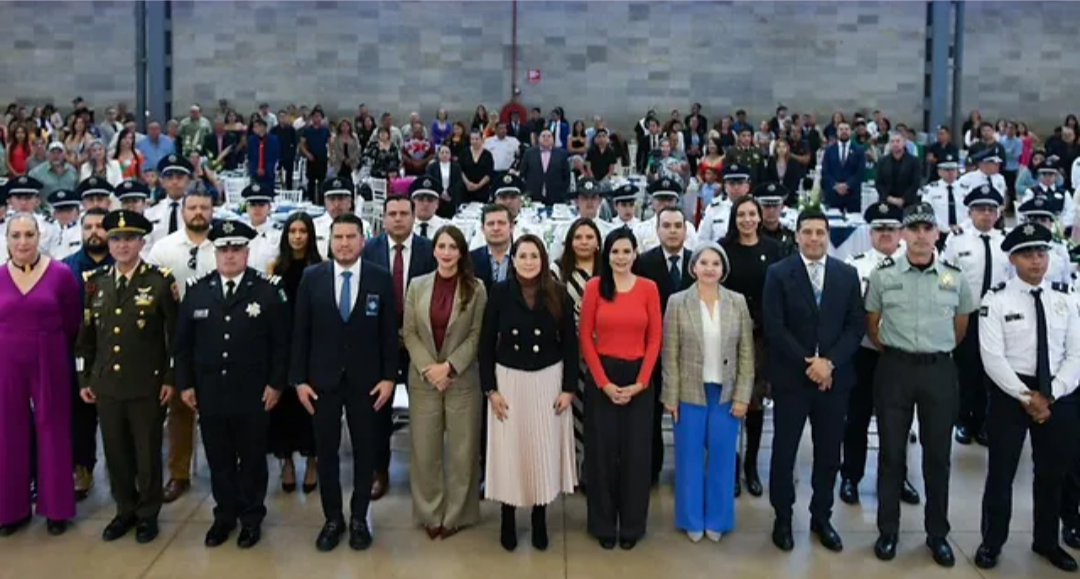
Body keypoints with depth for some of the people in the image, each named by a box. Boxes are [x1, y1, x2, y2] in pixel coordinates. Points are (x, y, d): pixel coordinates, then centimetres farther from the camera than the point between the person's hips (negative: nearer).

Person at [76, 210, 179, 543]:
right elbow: (86, 335, 11)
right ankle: (125, 510, 28)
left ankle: (148, 513, 22)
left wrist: (170, 378, -8)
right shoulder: (95, 282, 7)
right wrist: (84, 379, 9)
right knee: (116, 452, 12)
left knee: (148, 452, 7)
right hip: (106, 384, 4)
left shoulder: (161, 281, -6)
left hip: (147, 385, -4)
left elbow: (176, 334, -5)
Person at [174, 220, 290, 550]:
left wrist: (276, 384, -8)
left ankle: (251, 517, 24)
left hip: (253, 395, -2)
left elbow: (281, 342, -4)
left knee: (252, 459, 9)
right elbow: (183, 342, 7)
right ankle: (225, 515, 28)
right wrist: (185, 384, 3)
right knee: (218, 459, 12)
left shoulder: (268, 290, -4)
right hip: (210, 394, 3)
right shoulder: (196, 290, 4)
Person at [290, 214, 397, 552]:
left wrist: (389, 377, -5)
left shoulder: (381, 278, -3)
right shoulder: (312, 277, -1)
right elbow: (301, 332, 0)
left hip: (366, 380, 0)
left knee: (364, 450, 8)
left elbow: (389, 332, -1)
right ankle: (332, 518, 21)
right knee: (326, 450, 8)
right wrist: (299, 378, -3)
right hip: (323, 378, 1)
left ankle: (359, 518, 22)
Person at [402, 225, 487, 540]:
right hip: (423, 380, 2)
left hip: (462, 380, -2)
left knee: (461, 451, 5)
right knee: (425, 450, 6)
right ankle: (431, 513, 20)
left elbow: (477, 334, -5)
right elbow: (409, 333, 3)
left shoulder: (476, 288, -2)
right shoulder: (417, 286, 4)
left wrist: (449, 366, -13)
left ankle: (455, 514, 19)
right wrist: (428, 367, -10)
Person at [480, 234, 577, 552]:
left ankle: (540, 519, 23)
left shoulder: (558, 294, -5)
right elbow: (486, 343, -3)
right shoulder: (499, 292, -6)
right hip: (509, 380, -1)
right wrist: (490, 389, -6)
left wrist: (568, 388, -4)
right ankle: (508, 519, 21)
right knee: (509, 451, 6)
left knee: (544, 450, 8)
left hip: (548, 380, 1)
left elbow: (570, 343, 0)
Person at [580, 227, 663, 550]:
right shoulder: (594, 287, -1)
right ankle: (604, 524, 18)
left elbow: (655, 338, 0)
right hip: (601, 377, -1)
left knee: (636, 451, 5)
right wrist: (604, 382, -9)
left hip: (638, 378, 1)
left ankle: (632, 525, 19)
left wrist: (639, 383, -8)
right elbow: (586, 337, -3)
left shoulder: (649, 288, 2)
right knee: (602, 450, 5)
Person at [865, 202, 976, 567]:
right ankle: (888, 531, 18)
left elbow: (961, 327, 14)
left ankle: (937, 534, 22)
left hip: (939, 371, 1)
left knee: (938, 454, 8)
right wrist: (891, 353, 9)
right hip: (894, 369, -1)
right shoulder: (883, 275, -3)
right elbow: (871, 325, 8)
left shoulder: (955, 277, 0)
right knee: (891, 452, 6)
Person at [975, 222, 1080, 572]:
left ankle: (1047, 542, 31)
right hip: (1010, 393, -3)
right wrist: (1026, 396, -16)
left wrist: (1051, 395, -11)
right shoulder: (996, 301, -7)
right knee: (1001, 471, 4)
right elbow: (993, 358, -13)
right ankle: (992, 542, 19)